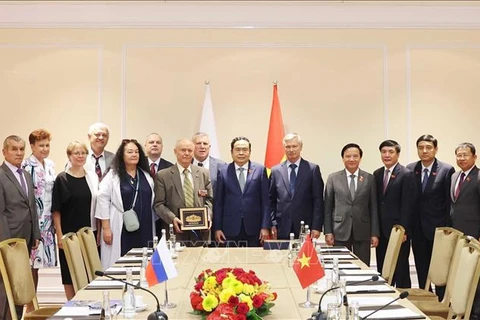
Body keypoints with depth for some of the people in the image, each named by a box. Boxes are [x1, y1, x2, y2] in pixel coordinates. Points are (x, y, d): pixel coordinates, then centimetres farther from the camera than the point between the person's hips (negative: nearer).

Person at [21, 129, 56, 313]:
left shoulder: (50, 165, 12)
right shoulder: (27, 166, -9)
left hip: (48, 221, 6)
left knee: (38, 262, 12)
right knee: (31, 263, -2)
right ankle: (30, 306, 8)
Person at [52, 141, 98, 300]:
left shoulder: (93, 177, 7)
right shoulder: (62, 179, -4)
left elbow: (97, 205, 10)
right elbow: (56, 210, -5)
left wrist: (98, 231, 6)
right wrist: (59, 235, -11)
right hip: (69, 233, -3)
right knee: (70, 273, 4)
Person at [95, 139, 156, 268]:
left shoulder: (146, 176, 13)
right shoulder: (112, 176, 1)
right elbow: (102, 200, -4)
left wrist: (153, 227, 13)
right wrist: (106, 228, -8)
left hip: (144, 230, 4)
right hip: (122, 230, -4)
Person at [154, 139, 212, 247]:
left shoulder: (203, 173, 11)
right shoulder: (162, 176, 2)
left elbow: (209, 199, 14)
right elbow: (159, 204, 0)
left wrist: (208, 214, -5)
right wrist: (172, 218, -15)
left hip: (200, 231, 3)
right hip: (176, 231, -2)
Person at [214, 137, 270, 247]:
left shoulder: (260, 170, 3)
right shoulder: (223, 172, 4)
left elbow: (265, 200, 2)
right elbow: (218, 202, 5)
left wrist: (265, 226, -2)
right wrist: (217, 228, 1)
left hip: (253, 228, 0)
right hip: (230, 228, 0)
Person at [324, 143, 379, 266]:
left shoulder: (369, 179, 5)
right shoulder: (333, 178, 4)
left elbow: (373, 208, 5)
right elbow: (328, 207, 4)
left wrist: (375, 233, 1)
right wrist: (328, 231, -2)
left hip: (362, 232, 1)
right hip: (340, 232, 0)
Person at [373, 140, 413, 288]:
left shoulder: (406, 174, -7)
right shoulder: (377, 174, 11)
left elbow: (407, 205, -11)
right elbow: (376, 202, 11)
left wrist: (403, 230, -15)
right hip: (381, 230, 5)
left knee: (401, 269, 4)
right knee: (382, 269, 9)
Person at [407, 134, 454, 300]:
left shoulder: (447, 170, -6)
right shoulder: (410, 169, 4)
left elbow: (450, 201, -6)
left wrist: (448, 228, -9)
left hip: (438, 228, -3)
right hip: (417, 229, 4)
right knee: (421, 270, 12)